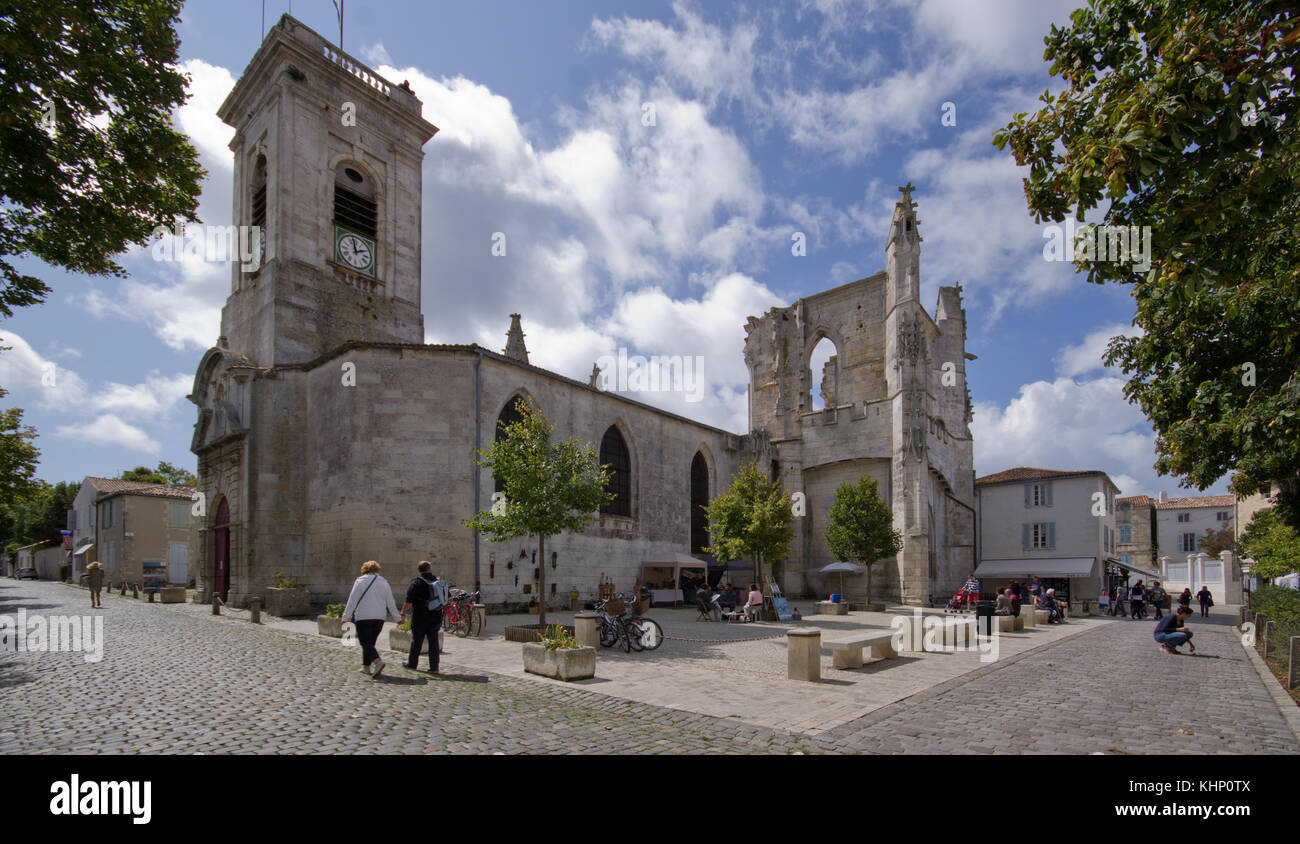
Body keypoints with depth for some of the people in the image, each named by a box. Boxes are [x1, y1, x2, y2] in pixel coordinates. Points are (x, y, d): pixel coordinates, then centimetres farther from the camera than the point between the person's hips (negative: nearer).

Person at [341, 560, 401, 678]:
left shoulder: (361, 581, -3)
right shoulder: (384, 583, 8)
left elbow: (352, 601, -7)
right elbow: (391, 603, 11)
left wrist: (346, 617, -4)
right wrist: (398, 618, 17)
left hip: (363, 617, -4)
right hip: (380, 618, 5)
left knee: (366, 643, -4)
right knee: (370, 642, 16)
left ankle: (377, 661, -25)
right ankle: (366, 666, 18)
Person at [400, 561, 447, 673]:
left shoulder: (416, 583, -10)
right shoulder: (439, 581, 7)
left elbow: (408, 602, -14)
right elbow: (445, 598, 16)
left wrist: (403, 614, -7)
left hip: (420, 618, -4)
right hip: (436, 617, 4)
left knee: (416, 640, 10)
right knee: (433, 641, 6)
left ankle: (412, 664, 23)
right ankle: (434, 667, 4)